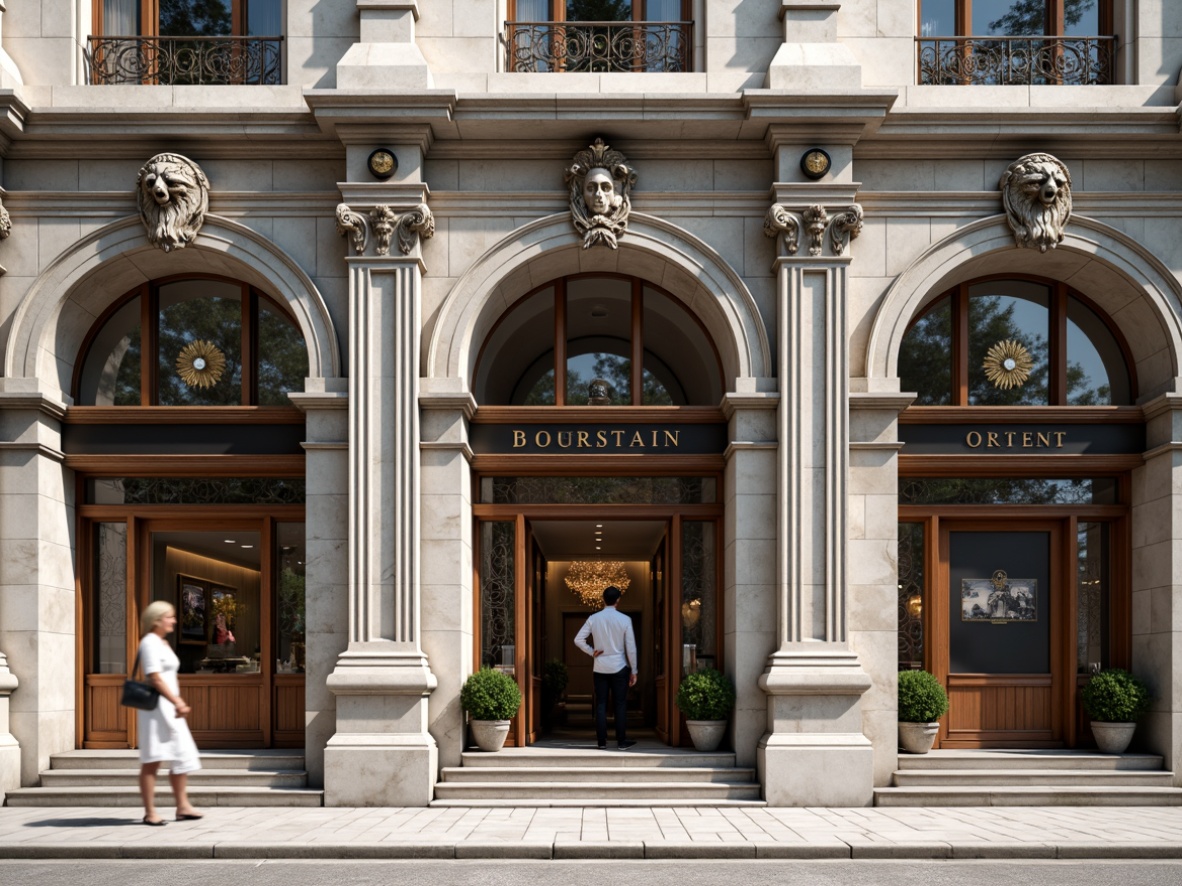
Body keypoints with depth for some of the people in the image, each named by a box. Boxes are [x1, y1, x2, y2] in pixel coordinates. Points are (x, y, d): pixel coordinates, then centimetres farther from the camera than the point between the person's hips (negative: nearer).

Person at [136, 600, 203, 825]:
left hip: (169, 708, 10)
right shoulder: (150, 642, -12)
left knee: (182, 758, 10)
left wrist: (179, 703, 15)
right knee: (151, 761, -4)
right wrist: (177, 702, -23)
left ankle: (183, 807, 15)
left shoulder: (163, 643, 17)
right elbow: (155, 678, -20)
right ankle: (150, 812, 1)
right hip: (156, 707, -10)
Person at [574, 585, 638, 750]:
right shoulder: (625, 619, -7)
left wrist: (592, 652, 4)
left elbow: (578, 639, -5)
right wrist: (633, 670, 1)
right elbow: (631, 647, -6)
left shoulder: (594, 619, -2)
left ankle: (602, 742, 6)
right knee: (620, 704, 4)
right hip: (619, 667, -2)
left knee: (601, 705, 5)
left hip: (600, 668, 2)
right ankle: (621, 742, 6)